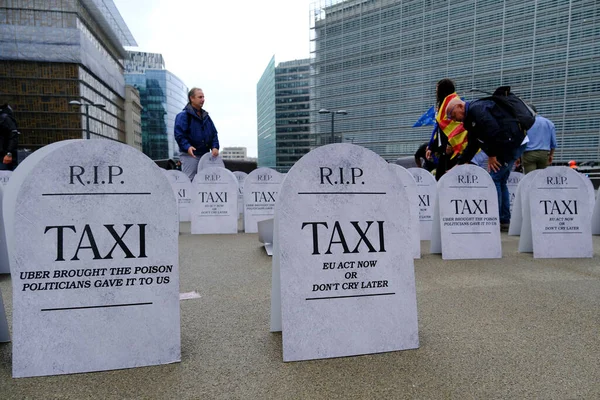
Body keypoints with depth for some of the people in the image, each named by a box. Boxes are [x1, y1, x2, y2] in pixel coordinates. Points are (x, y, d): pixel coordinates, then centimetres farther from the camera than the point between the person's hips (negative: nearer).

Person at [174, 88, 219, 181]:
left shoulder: (206, 116, 17)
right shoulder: (183, 115, -5)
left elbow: (214, 133, 16)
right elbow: (179, 134, -13)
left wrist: (215, 147, 1)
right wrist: (187, 147, -26)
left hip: (205, 155, 7)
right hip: (189, 155, -7)